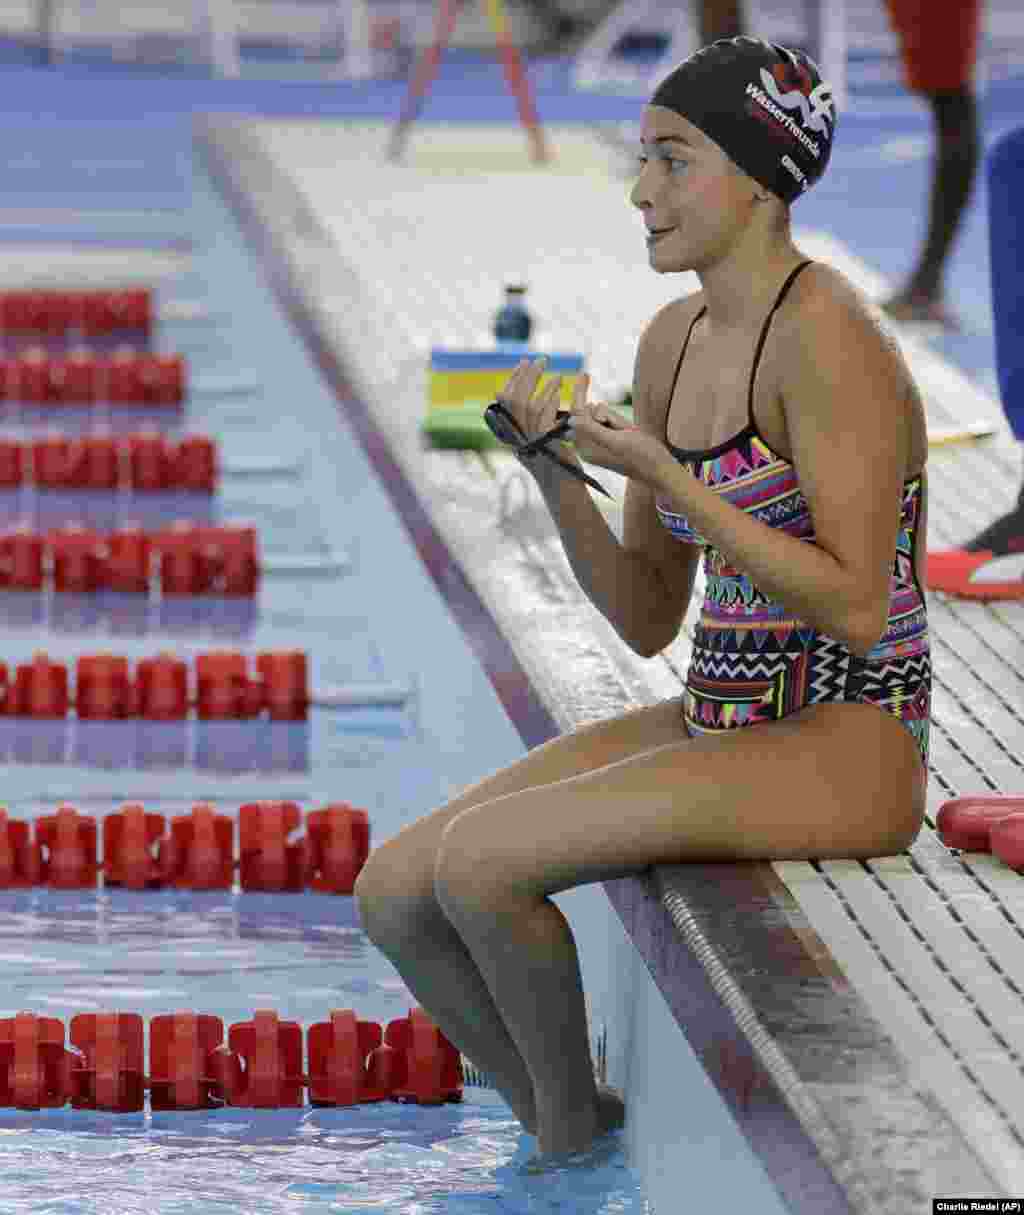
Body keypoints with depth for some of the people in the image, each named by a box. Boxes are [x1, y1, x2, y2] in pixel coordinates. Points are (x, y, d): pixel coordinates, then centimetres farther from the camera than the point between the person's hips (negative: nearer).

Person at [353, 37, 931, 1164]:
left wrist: (662, 477, -25)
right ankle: (565, 1143, 15)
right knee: (392, 895, -3)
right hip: (722, 723, 9)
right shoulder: (672, 339, 8)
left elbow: (858, 613, -23)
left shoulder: (825, 337, -18)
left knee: (476, 859, -23)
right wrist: (555, 476, -7)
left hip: (846, 750, -9)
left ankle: (575, 1122, 3)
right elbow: (648, 620, 10)